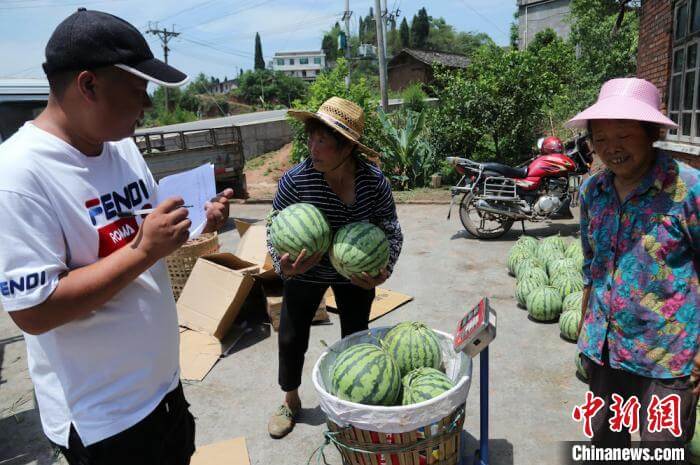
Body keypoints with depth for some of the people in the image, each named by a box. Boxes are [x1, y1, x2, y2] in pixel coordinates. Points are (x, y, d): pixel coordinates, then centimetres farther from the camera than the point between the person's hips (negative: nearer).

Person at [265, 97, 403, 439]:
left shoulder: (374, 180, -23)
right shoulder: (295, 180, -26)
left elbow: (391, 231, -13)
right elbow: (275, 229, -14)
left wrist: (383, 270, -29)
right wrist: (284, 265, -31)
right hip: (306, 273, 0)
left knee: (355, 337, 16)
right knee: (291, 338, 8)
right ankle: (291, 401, 36)